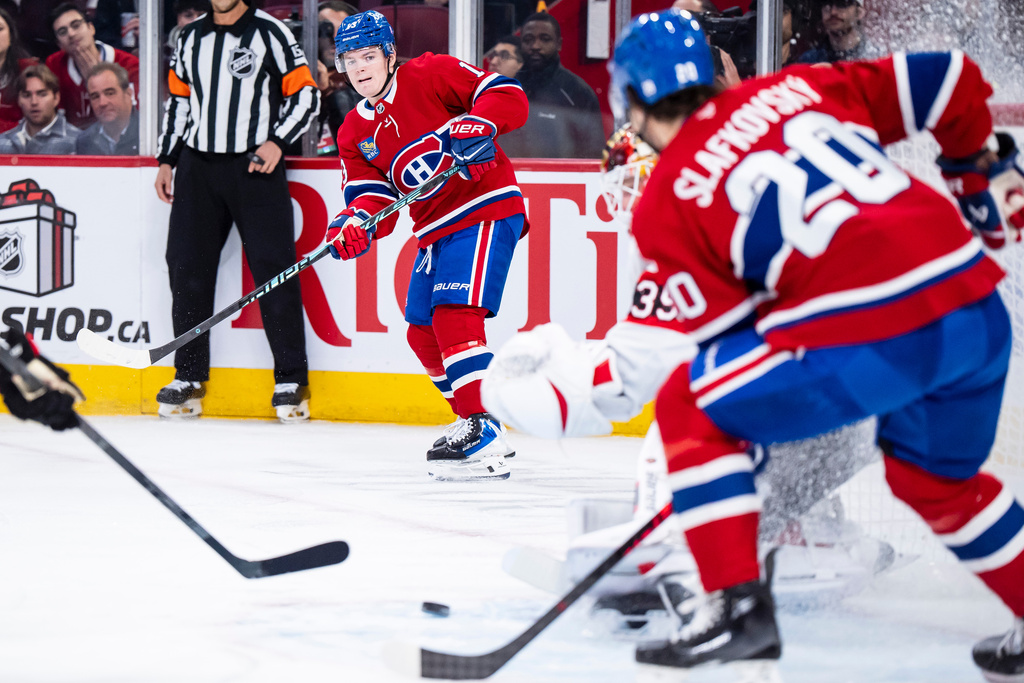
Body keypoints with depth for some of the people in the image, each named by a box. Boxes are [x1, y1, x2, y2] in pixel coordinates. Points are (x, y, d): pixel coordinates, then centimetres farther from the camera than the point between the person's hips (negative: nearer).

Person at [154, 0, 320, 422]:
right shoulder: (191, 38, 14)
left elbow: (305, 95, -2)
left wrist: (276, 142, -13)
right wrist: (167, 160, 15)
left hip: (256, 166, -5)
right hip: (197, 168, 5)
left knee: (273, 268, -8)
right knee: (187, 267, 1)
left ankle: (291, 382, -2)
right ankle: (188, 379, 10)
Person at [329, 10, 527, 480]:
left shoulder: (430, 75, -7)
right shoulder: (355, 134, 12)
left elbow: (507, 97, -13)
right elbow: (372, 196, 3)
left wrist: (476, 124, -32)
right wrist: (356, 223, -19)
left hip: (486, 210, -9)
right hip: (436, 229, 9)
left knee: (455, 314, -22)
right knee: (423, 332, 9)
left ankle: (482, 433, -26)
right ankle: (481, 425, 21)